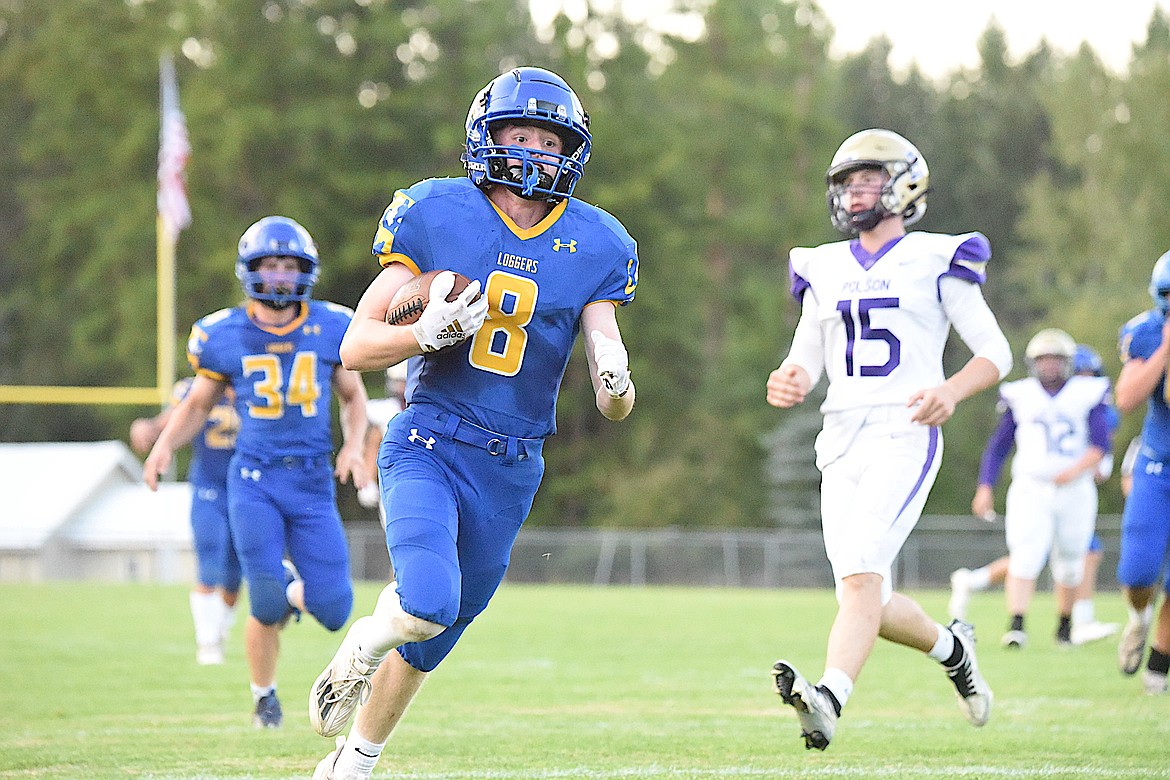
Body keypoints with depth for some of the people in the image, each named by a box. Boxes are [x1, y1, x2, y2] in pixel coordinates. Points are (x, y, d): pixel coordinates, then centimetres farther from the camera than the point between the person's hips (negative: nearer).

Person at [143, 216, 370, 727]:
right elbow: (198, 404, 12)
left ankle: (294, 588, 35)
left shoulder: (331, 329, 1)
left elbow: (353, 397, 15)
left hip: (313, 483, 2)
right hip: (255, 480, -2)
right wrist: (164, 446, -5)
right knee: (268, 608, -11)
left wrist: (353, 446, -3)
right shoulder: (224, 336, -1)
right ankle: (264, 697, 17)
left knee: (333, 611, -4)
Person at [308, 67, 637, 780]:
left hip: (511, 470, 3)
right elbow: (357, 347, -4)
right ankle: (362, 648, 9)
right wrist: (429, 331, -22)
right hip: (429, 445, -3)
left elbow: (615, 405, 3)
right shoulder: (435, 215, -5)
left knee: (431, 639, 13)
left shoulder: (595, 247, 3)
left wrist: (617, 385, -21)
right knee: (429, 601, -27)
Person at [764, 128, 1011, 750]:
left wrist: (952, 391, -16)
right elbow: (807, 360, 18)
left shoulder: (935, 262, 2)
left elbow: (995, 352, 3)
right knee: (869, 603, 4)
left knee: (862, 572, -24)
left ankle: (829, 699, -40)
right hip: (841, 438, 6)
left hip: (905, 434, -6)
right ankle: (950, 647, 33)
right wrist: (788, 382, -6)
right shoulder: (825, 269, 17)